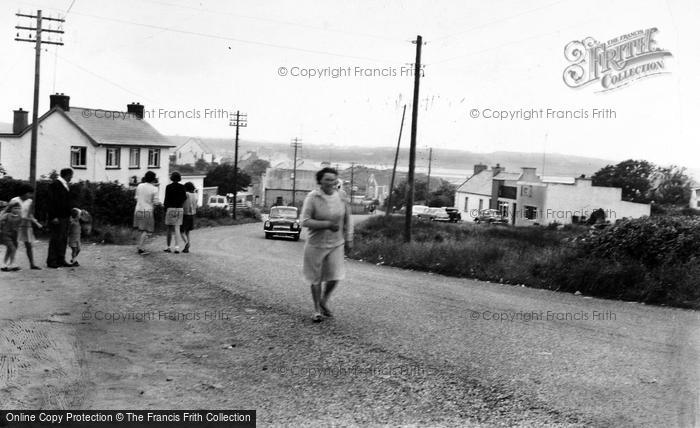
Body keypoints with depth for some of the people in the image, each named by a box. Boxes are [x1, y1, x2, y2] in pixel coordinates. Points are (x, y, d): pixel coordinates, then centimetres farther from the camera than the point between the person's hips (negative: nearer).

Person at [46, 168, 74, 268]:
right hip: (57, 217, -9)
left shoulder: (65, 185, 16)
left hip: (64, 216, 9)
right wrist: (54, 217, -21)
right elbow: (51, 201, -17)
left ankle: (61, 260, 18)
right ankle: (51, 261, 0)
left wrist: (69, 214, 16)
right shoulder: (55, 184, -12)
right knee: (56, 239, -5)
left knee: (63, 239, 11)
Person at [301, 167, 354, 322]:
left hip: (336, 244, 3)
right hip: (316, 244, -3)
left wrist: (349, 239, 8)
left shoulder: (341, 198, -3)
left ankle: (324, 301, 28)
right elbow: (305, 221, -19)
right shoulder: (312, 197, -16)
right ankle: (317, 310, 27)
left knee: (335, 276, -2)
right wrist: (327, 224, -25)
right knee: (316, 278, 9)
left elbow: (348, 219, 10)